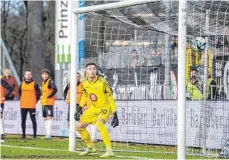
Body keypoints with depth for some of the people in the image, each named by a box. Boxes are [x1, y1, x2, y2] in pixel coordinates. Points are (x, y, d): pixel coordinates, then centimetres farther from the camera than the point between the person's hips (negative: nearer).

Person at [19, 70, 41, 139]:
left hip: (31, 106, -4)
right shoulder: (22, 84, 11)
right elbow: (19, 92, 23)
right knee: (23, 120, 6)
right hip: (23, 106, 4)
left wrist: (35, 101, -1)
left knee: (33, 120, -4)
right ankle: (23, 134, 14)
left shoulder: (34, 84, -1)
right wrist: (21, 99, 13)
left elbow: (38, 93, 2)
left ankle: (35, 135, -1)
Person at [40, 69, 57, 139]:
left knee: (49, 117, -15)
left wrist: (49, 96, -17)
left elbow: (55, 89, -22)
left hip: (49, 102, -9)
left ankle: (49, 134, -21)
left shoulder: (50, 81, -9)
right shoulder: (43, 82, 17)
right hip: (43, 103, 9)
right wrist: (41, 96, 13)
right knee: (45, 118, 11)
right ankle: (47, 134, 17)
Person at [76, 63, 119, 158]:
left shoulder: (102, 82, -23)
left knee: (99, 124, -34)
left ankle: (109, 151, -31)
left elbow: (110, 98, -19)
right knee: (79, 126, 5)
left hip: (104, 107, -7)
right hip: (93, 108, 7)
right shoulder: (84, 83, -6)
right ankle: (90, 147, 28)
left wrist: (115, 116, -20)